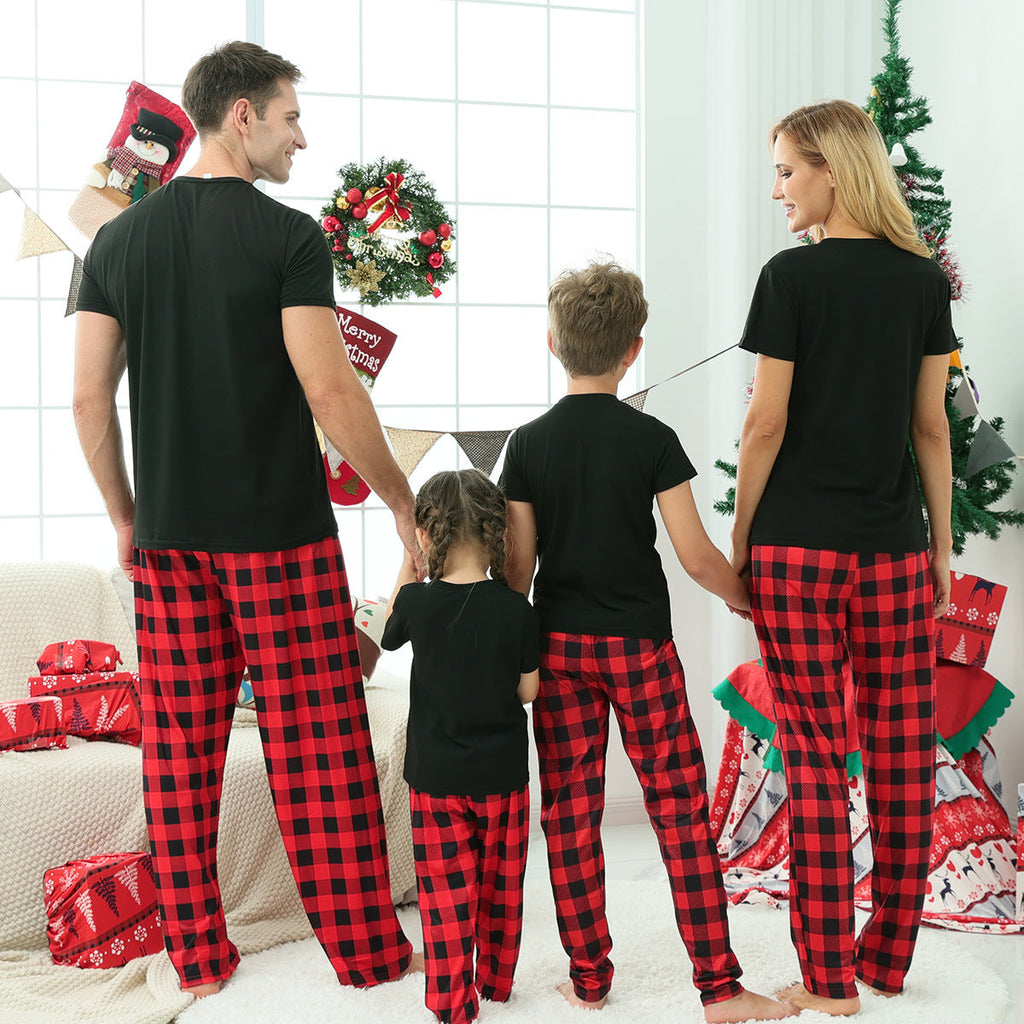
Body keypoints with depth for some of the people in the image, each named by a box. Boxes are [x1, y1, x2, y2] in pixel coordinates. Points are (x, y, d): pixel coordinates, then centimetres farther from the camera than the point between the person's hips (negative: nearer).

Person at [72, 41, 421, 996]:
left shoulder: (116, 239, 7)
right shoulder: (287, 235, -9)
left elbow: (89, 398, 6)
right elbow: (329, 390, -14)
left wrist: (126, 517, 16)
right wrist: (402, 500, -2)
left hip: (167, 537, 5)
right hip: (280, 533, -5)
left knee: (179, 749, 10)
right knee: (318, 746, 1)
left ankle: (197, 957, 18)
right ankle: (365, 951, 10)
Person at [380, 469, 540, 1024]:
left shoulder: (417, 602, -12)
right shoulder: (515, 609, -13)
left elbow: (389, 633, 12)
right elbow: (528, 690, -3)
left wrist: (407, 565, 14)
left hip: (435, 775, -1)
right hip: (503, 773, 1)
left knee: (446, 891, 8)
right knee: (499, 886, 17)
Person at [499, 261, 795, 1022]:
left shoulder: (529, 444, -2)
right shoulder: (653, 440, -8)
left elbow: (518, 565, -1)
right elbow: (696, 556, -8)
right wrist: (745, 595, 10)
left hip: (558, 644, 2)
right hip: (640, 645, -2)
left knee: (570, 814, 8)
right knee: (681, 810, 3)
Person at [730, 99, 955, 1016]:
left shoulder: (793, 276, -7)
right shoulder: (924, 278, 5)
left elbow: (767, 422, -7)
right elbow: (931, 424, 8)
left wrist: (740, 539, 3)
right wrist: (941, 545, 14)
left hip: (798, 544, -4)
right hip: (895, 546, 4)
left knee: (815, 758, 1)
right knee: (903, 753, 9)